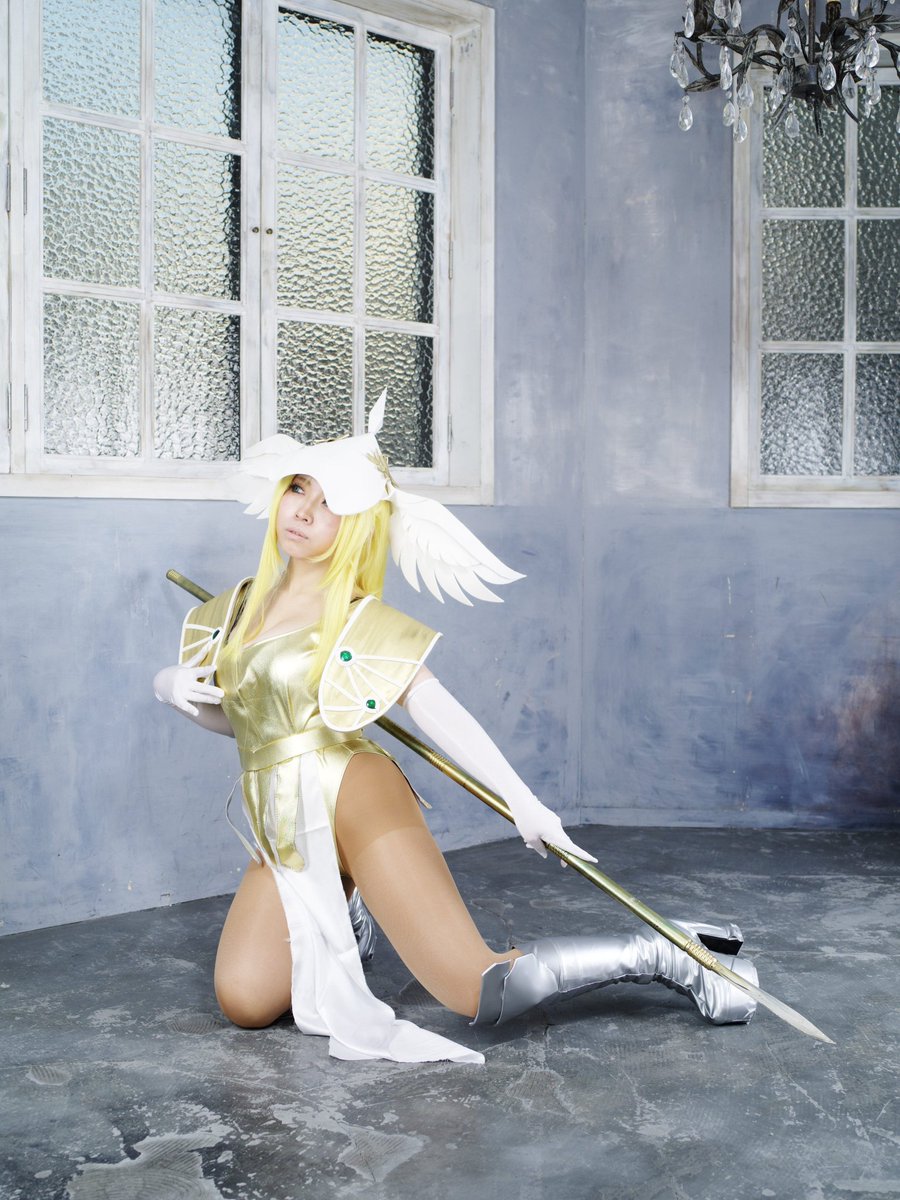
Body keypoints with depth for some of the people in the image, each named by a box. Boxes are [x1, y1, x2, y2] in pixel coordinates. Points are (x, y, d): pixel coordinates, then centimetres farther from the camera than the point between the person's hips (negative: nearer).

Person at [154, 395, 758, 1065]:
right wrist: (173, 687, 5)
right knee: (244, 1002, -13)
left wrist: (521, 799, -22)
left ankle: (658, 955, 5)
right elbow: (235, 715, 26)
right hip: (283, 834, 6)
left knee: (485, 993, -16)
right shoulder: (238, 609, 15)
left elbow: (435, 709, -13)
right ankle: (350, 920, 18)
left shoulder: (360, 620, -2)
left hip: (355, 800, -6)